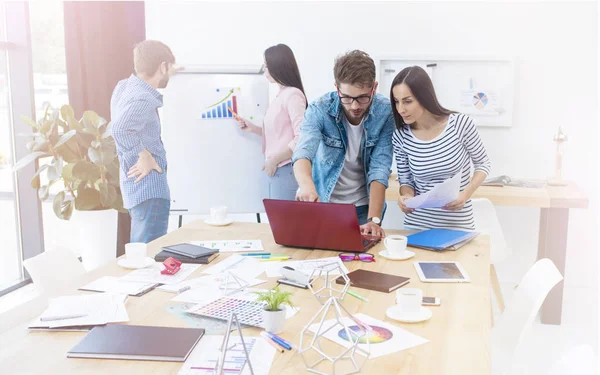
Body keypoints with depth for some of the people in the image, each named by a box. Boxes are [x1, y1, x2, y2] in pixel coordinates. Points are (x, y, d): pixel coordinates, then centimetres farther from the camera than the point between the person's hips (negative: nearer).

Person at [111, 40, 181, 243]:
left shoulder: (124, 86, 9)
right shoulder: (143, 100, -20)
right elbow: (120, 130, -36)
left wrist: (165, 77, 45)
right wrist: (144, 157, -23)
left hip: (139, 188, 10)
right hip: (149, 189, -10)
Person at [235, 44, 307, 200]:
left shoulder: (293, 95, -12)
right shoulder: (281, 95, 13)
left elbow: (301, 139, -19)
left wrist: (274, 160, -14)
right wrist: (253, 128, 8)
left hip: (286, 170, -9)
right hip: (276, 170, 9)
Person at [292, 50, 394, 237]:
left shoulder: (386, 112, -16)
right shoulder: (319, 109, -18)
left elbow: (380, 169, -19)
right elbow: (304, 151, -32)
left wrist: (373, 219, -30)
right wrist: (307, 185, -54)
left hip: (364, 205, 0)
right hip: (323, 201, 0)